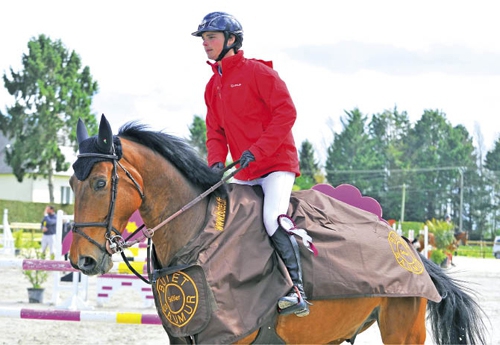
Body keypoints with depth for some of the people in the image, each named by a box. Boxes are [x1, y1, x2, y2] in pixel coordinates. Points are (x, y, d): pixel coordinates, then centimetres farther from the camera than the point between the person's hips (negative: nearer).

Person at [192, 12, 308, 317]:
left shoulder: (257, 72, -9)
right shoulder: (213, 86, 13)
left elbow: (286, 112, -15)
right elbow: (215, 131, 15)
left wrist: (257, 150, -22)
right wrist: (216, 161, -6)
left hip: (277, 164, -9)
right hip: (243, 174, 9)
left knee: (273, 217, -28)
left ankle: (297, 289, -27)